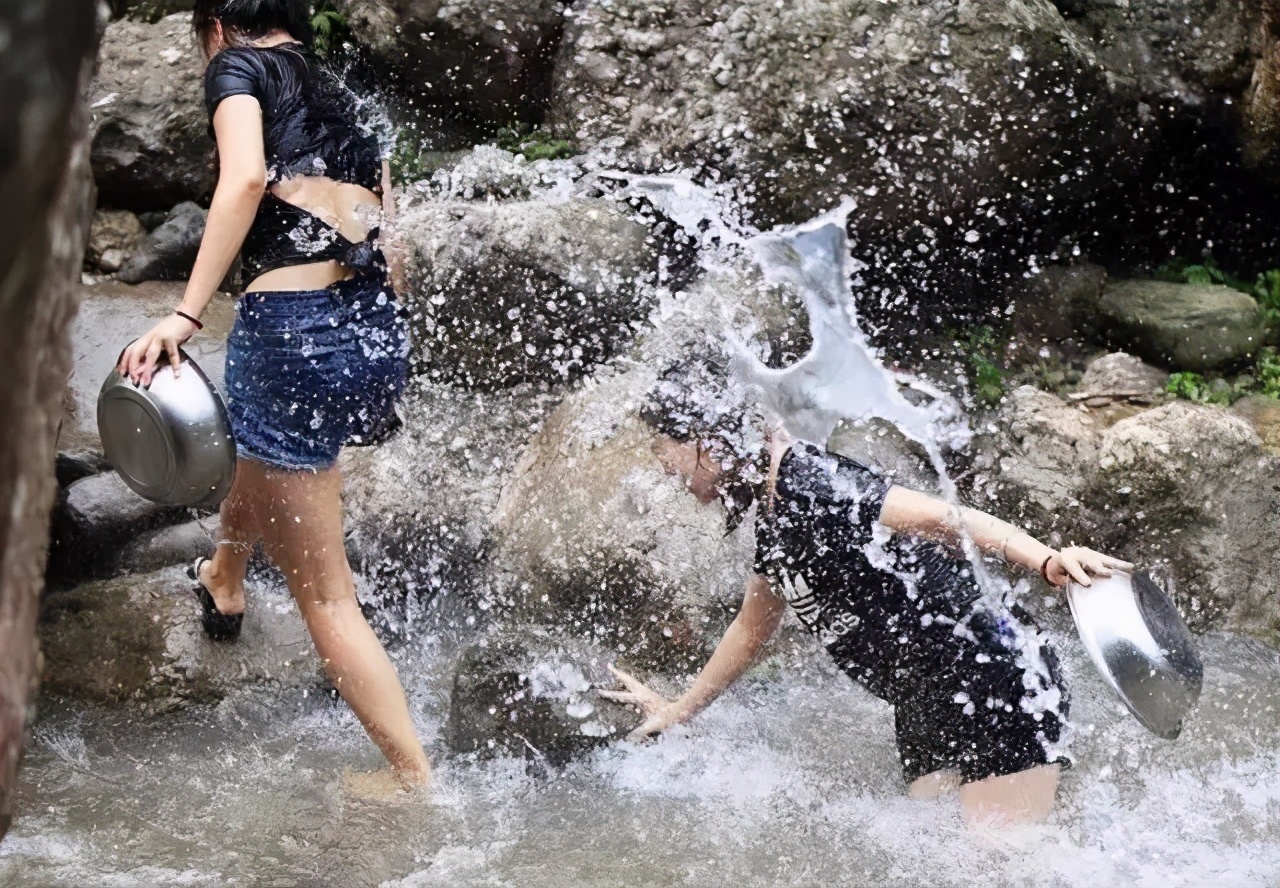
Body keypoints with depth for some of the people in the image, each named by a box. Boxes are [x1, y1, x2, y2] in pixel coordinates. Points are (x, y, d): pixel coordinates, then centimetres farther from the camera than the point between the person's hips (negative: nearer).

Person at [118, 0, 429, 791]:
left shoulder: (238, 66, 4)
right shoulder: (344, 98, 22)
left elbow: (246, 177, -17)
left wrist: (184, 316, -19)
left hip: (295, 332, -7)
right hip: (381, 336, 8)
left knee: (324, 593, 5)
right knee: (261, 452, 40)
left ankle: (416, 778, 8)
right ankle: (224, 584, 63)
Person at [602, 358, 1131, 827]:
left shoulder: (809, 484, -18)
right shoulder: (772, 516, 13)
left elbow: (943, 518, -29)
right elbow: (752, 627, 30)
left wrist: (1047, 562, -43)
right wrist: (680, 710, 41)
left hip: (993, 681, -10)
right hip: (926, 705, 10)